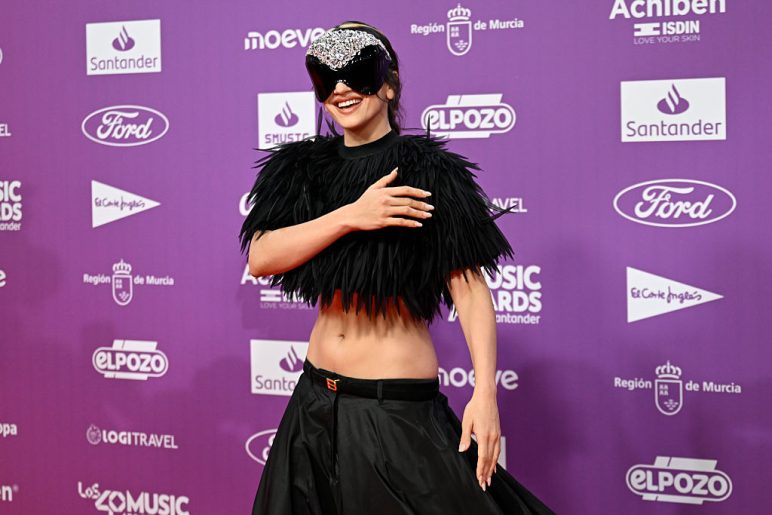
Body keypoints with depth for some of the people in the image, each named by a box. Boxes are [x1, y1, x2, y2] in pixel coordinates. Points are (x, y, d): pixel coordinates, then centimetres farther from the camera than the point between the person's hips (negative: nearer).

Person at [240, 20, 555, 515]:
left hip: (399, 408, -5)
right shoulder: (303, 169, 4)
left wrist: (485, 391, -24)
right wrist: (352, 216, -20)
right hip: (316, 401, 5)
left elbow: (469, 284, -14)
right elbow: (260, 258, -9)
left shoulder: (427, 172, -10)